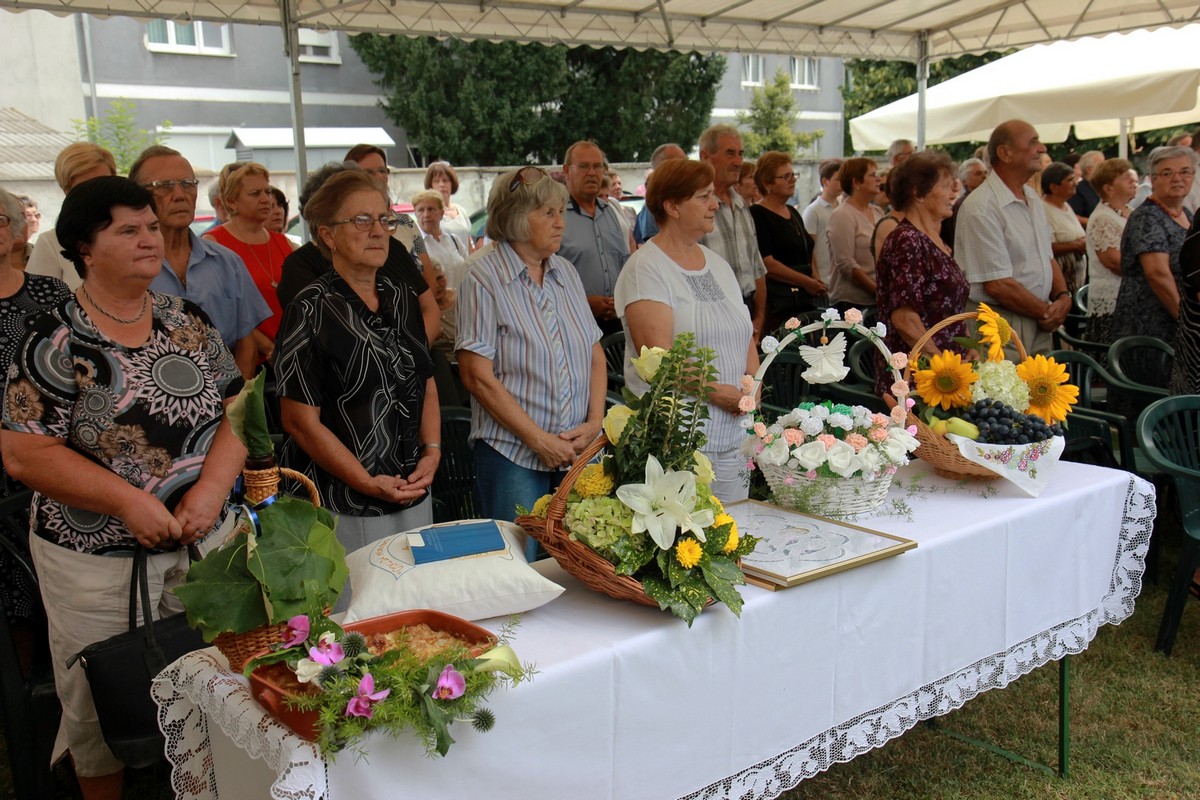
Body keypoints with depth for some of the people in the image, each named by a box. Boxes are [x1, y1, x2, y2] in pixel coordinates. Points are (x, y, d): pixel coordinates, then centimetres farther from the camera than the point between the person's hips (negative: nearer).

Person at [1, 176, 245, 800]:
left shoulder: (189, 321, 3)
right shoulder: (56, 342, -10)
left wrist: (213, 486, -14)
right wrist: (128, 502, -21)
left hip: (205, 540, 4)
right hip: (97, 560, -3)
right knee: (103, 707, 13)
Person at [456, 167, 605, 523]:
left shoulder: (566, 272, 11)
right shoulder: (483, 279, -8)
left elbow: (595, 355, 13)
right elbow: (478, 377, -13)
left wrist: (594, 422, -2)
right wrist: (540, 441, -13)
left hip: (578, 451, 5)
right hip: (512, 457, -5)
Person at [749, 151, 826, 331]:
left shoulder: (794, 213, 19)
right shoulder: (758, 215, -9)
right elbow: (767, 264, -17)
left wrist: (816, 283, 10)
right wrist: (807, 282, -12)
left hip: (808, 299, 8)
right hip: (778, 303, -8)